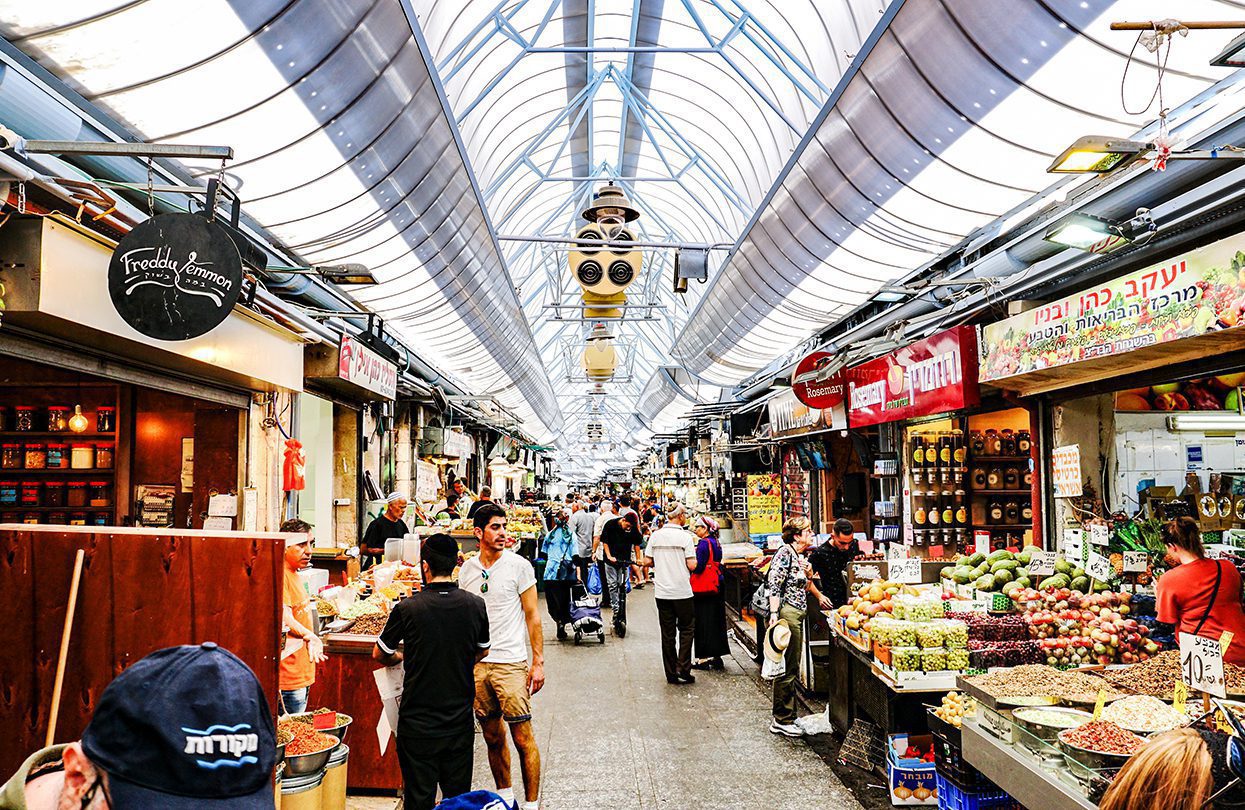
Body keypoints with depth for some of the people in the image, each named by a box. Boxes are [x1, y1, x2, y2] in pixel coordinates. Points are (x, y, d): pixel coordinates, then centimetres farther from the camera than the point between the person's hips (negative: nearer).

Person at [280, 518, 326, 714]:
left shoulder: (294, 574, 15)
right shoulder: (280, 576, -17)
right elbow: (283, 616, -31)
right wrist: (308, 635, -43)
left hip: (301, 674, 10)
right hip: (289, 676, -10)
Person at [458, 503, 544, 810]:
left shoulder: (518, 565, -5)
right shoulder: (467, 570, 6)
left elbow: (532, 615, -4)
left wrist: (538, 662, -8)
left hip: (510, 662, -4)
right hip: (476, 664, 4)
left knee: (523, 737, -3)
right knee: (492, 736, 13)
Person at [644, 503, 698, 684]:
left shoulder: (655, 536, 2)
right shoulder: (685, 536, -10)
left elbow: (647, 562, 3)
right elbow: (692, 565, -13)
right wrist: (693, 553, 7)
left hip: (662, 592, 4)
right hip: (682, 591, -4)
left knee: (667, 633, 9)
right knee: (686, 629, 10)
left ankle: (671, 673, 14)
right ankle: (683, 669, 2)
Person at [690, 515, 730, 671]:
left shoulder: (704, 543, -16)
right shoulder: (716, 542, 11)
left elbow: (697, 567, -21)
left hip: (703, 588, -9)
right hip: (716, 586, 9)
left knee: (702, 622, -2)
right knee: (716, 621, 13)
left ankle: (703, 659, 2)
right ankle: (716, 656, 20)